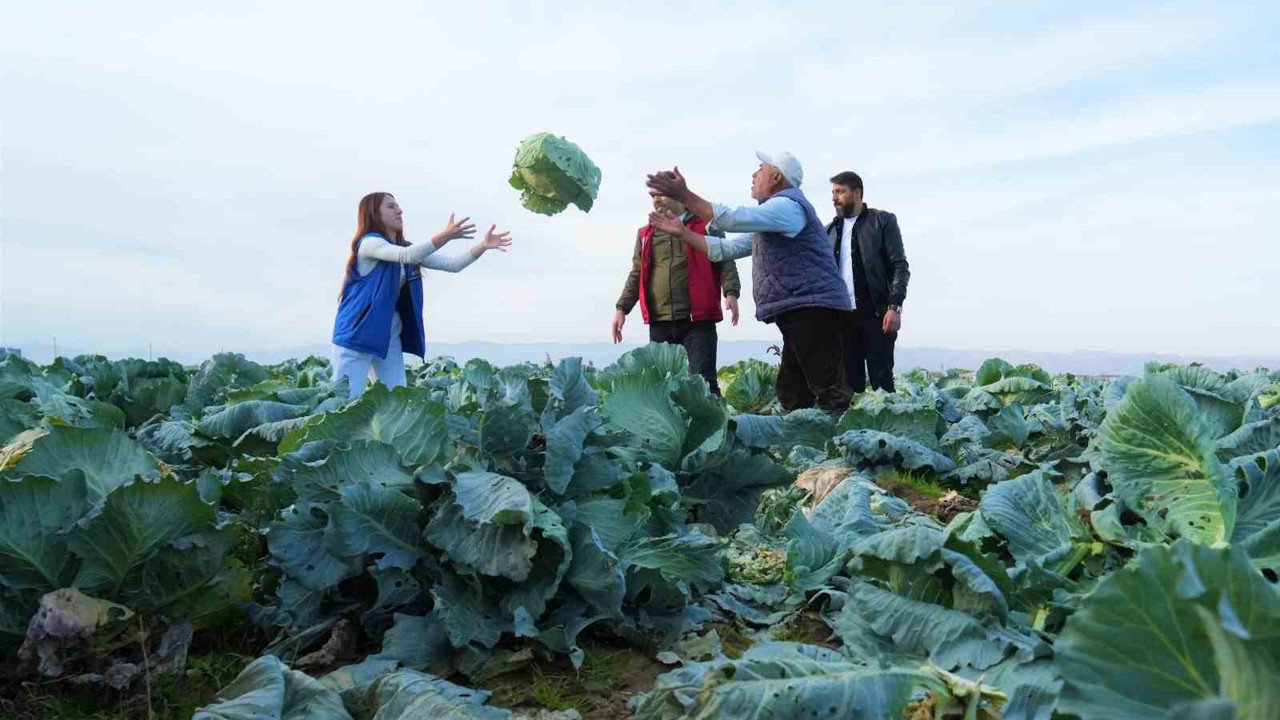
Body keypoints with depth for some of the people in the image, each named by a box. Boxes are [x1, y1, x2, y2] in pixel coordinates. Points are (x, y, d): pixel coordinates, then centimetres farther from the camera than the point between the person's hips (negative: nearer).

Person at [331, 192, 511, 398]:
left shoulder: (407, 247, 11)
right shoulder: (369, 242, -10)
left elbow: (452, 265, 6)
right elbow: (406, 255, -29)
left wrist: (484, 246, -7)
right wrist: (445, 236, -39)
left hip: (390, 335, 7)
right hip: (358, 332, -7)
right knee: (347, 398, -6)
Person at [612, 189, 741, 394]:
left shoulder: (705, 226, 7)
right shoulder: (646, 234, 17)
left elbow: (725, 262, 2)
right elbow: (637, 275, 19)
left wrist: (731, 292, -14)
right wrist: (622, 307, 9)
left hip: (698, 320, -4)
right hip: (659, 323, 4)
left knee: (703, 380, -8)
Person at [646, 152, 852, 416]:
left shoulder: (788, 206, -8)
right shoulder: (769, 223, 27)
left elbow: (733, 218, -20)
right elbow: (725, 249, 26)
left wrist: (683, 195, -17)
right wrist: (682, 232, 20)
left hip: (813, 309, -11)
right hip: (799, 313, 11)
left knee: (828, 390, -14)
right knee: (793, 394, 10)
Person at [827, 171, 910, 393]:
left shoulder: (883, 221, 3)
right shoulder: (831, 229, 16)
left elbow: (900, 266, -2)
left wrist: (895, 306, -13)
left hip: (876, 313, -4)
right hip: (841, 314, 4)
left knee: (881, 379, -5)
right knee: (849, 380, 4)